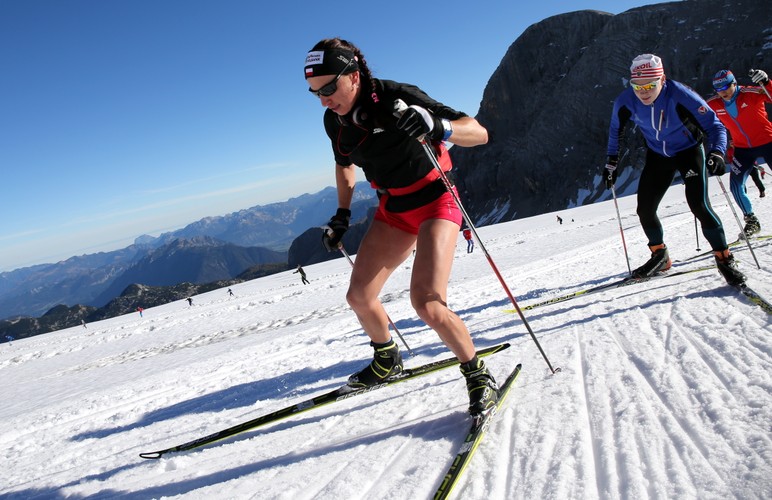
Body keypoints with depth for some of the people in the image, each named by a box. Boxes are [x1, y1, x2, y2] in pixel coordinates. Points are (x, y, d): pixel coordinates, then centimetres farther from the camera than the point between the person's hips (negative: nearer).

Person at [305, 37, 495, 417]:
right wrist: (342, 215, 11)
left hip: (434, 202, -7)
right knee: (358, 297, 6)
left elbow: (479, 133, -26)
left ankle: (479, 377, -2)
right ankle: (387, 361, 34)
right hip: (393, 209, 7)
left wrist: (437, 125, -46)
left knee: (427, 303, -24)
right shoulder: (334, 121, -4)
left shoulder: (398, 99, -24)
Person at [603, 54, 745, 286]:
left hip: (690, 151, -4)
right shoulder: (625, 101, -21)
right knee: (645, 210, -1)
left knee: (699, 205, -19)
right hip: (657, 155, 4)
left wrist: (717, 154, -43)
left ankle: (724, 259, -1)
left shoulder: (681, 96, -31)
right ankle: (660, 257, 23)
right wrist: (612, 161, 3)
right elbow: (616, 130, 1)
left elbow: (715, 126, -26)